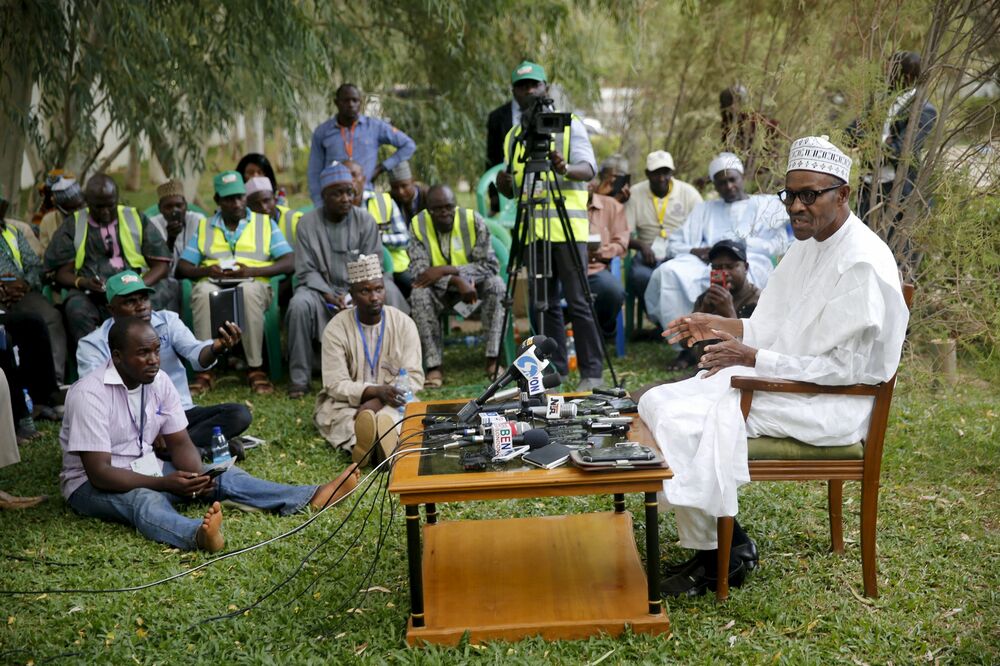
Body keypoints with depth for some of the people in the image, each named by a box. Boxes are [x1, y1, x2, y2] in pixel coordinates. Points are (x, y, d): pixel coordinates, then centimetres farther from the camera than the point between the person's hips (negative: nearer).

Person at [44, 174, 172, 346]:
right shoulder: (73, 225, 15)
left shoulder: (136, 219, 15)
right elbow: (62, 273, 11)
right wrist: (82, 283, -13)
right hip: (91, 295, 0)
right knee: (76, 308, -34)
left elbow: (161, 264, 9)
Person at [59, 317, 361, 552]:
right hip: (93, 484, -8)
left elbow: (179, 443, 2)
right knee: (147, 501, -40)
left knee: (223, 476, -9)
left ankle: (312, 498, -21)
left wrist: (196, 476, -20)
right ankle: (199, 536, -72)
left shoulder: (160, 381, -2)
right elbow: (99, 473, -27)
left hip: (146, 470, 8)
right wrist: (165, 483, -34)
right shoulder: (89, 394, -23)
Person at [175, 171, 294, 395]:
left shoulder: (266, 223, 17)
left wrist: (252, 271, -11)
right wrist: (207, 270, -8)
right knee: (203, 291, -35)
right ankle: (204, 370, -29)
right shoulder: (204, 227, 23)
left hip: (254, 284, -1)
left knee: (248, 291, -38)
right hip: (213, 284, 1)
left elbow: (289, 262, 4)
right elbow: (182, 267, 15)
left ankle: (256, 369, -29)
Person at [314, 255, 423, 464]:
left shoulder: (403, 323, -3)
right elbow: (336, 384, -13)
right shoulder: (336, 329, -8)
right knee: (330, 410, -32)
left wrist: (378, 402, -24)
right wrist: (376, 391, -30)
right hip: (347, 402, 0)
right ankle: (360, 438, -63)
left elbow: (414, 377, -9)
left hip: (392, 403, 0)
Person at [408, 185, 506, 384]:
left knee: (496, 285, -29)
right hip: (439, 291, 0)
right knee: (419, 294, -30)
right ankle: (434, 367, -29)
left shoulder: (473, 220, -15)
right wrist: (457, 280, -34)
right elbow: (420, 271, -18)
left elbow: (490, 265, -18)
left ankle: (493, 360, -26)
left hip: (473, 286, 0)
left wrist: (446, 270, -27)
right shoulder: (418, 225, -13)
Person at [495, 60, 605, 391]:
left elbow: (589, 168, -6)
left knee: (577, 301, -6)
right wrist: (504, 184, -3)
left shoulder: (570, 125, 4)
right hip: (533, 230, 5)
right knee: (543, 304, 6)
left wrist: (565, 169, -28)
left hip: (567, 226, -5)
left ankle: (592, 372, 0)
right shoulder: (513, 135, 18)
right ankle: (554, 369, 14)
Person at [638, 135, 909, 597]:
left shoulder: (863, 264, -18)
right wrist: (717, 326, 3)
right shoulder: (807, 245, 12)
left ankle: (715, 555, -5)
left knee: (692, 422, -24)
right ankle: (723, 539, 0)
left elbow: (842, 367, -21)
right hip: (782, 379, 10)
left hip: (832, 403, -10)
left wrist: (753, 358, -21)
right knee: (658, 404, -3)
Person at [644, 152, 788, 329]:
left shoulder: (767, 203, 25)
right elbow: (675, 244, 20)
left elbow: (778, 245, 7)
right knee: (668, 272, -33)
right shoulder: (705, 209, 33)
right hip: (706, 261, 3)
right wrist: (696, 251, -3)